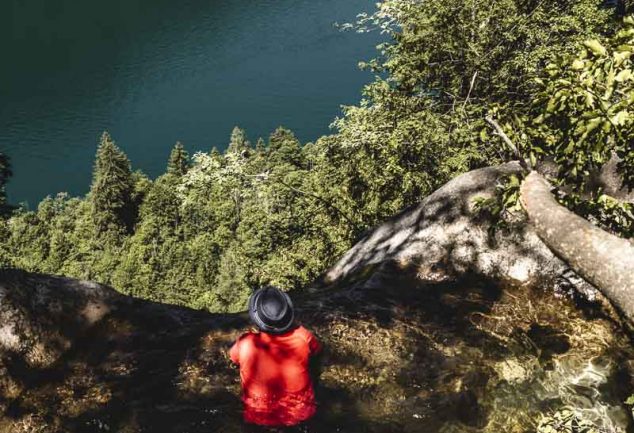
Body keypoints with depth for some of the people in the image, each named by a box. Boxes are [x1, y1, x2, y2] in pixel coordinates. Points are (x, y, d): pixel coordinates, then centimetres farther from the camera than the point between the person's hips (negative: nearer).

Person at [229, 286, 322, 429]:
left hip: (259, 417, 0)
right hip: (300, 413, 1)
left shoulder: (246, 343, -25)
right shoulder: (302, 336, -23)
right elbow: (317, 349, 3)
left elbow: (233, 356, 2)